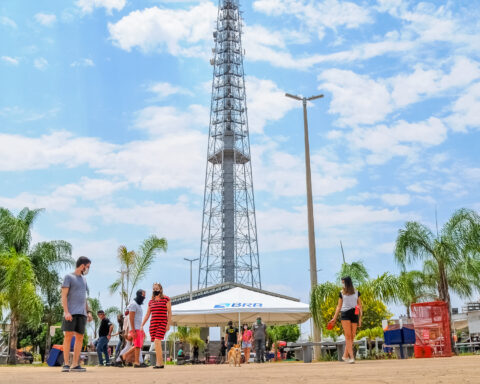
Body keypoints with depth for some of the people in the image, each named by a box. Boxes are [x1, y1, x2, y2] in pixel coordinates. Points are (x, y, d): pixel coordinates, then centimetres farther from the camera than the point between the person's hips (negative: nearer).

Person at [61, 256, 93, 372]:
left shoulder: (83, 279, 21)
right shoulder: (69, 277, 1)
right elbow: (64, 296, -6)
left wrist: (88, 312, 14)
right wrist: (66, 312, -16)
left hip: (81, 313, 6)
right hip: (71, 313, -6)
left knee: (80, 337, 1)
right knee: (68, 336, -10)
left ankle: (75, 364, 2)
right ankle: (66, 364, -6)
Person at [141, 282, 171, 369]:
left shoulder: (166, 299, 1)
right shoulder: (151, 302, 15)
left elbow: (169, 312, -1)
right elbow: (147, 315, 18)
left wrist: (168, 324, -10)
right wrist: (142, 325, 12)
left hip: (162, 323, -5)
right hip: (153, 323, 5)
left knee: (157, 341, -19)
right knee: (158, 344, 6)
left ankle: (158, 363, -15)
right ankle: (161, 363, 14)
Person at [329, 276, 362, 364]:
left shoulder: (356, 292, 11)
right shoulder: (342, 293, 12)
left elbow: (360, 306, 12)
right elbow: (339, 306, 16)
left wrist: (360, 318, 5)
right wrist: (334, 318, 11)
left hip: (354, 315, 1)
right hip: (345, 314, -1)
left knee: (352, 337, -1)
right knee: (348, 336, -11)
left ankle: (345, 356, 10)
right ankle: (351, 357, -14)